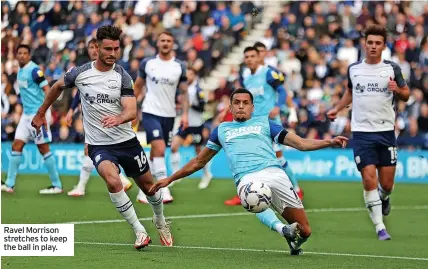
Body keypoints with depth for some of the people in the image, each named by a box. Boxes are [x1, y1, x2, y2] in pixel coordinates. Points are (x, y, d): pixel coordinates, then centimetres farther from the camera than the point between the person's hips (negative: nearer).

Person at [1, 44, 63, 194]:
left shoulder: (34, 70, -14)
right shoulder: (20, 71, 12)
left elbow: (47, 90, -18)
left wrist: (45, 112, -26)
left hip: (38, 114, -8)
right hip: (27, 114, 9)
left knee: (43, 148, -5)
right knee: (16, 146, 4)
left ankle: (57, 185, 2)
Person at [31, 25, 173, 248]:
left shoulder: (122, 76, -8)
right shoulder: (80, 73, -5)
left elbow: (131, 111, -19)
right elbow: (57, 87, 16)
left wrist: (119, 118, -42)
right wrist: (40, 113, 24)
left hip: (127, 141, 1)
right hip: (99, 145, -1)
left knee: (148, 185, 12)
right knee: (113, 181, -29)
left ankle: (160, 221, 45)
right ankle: (139, 232, -19)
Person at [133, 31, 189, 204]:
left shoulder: (180, 66, 3)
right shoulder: (147, 63, 1)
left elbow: (184, 92, 5)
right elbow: (138, 86, 11)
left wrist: (185, 114, -8)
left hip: (169, 115, 3)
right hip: (150, 112, -3)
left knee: (155, 154, 8)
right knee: (159, 148, -20)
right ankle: (163, 190, -21)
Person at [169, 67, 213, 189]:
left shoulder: (198, 90, -14)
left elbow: (202, 108, -18)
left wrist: (191, 104, -28)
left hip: (196, 124, -6)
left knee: (199, 151, 6)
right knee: (174, 146, -9)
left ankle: (207, 174, 28)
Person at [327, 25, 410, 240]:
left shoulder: (392, 69, 1)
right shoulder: (353, 69, 6)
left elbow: (406, 95, 8)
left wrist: (397, 90, -13)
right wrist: (337, 109, 15)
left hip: (386, 131, 0)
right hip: (362, 132, 0)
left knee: (387, 184, 2)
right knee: (369, 179, -12)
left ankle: (384, 198, 39)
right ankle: (379, 227, -4)